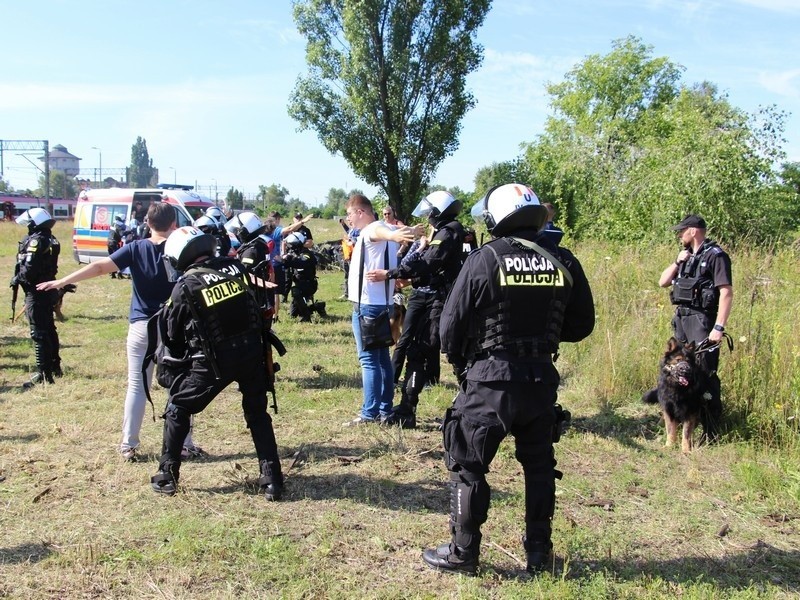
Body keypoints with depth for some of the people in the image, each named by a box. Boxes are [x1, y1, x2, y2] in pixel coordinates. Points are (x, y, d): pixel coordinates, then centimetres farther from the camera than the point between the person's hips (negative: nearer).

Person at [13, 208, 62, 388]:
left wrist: (16, 279, -6)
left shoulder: (35, 240, -16)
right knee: (49, 329, 19)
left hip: (36, 291, -9)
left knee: (38, 332, -8)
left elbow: (29, 268, -22)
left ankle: (43, 373, -8)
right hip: (48, 289, 9)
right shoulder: (51, 240, 10)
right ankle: (54, 366, 29)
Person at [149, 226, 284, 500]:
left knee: (177, 410, 16)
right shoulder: (235, 266, 0)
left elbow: (173, 334, 4)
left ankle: (167, 476, 22)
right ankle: (272, 480, 14)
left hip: (214, 361, -3)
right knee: (257, 413, 18)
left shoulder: (185, 286, -7)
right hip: (252, 352, 4)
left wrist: (173, 367, 20)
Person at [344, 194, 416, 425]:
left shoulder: (372, 229, -16)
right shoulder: (371, 231, 15)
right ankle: (385, 409, 20)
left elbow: (381, 231, -41)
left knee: (369, 360, -9)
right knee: (382, 358, 13)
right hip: (379, 304, 10)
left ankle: (370, 413, -7)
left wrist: (393, 235, -61)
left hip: (367, 305, -10)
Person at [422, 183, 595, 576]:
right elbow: (582, 325, 6)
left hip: (491, 379, -4)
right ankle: (539, 553, 27)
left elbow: (451, 325, -9)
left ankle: (463, 553, 17)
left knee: (468, 466, 9)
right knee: (539, 466, 18)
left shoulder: (484, 260, -12)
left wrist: (459, 362, 10)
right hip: (542, 378, 4)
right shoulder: (563, 262, -1)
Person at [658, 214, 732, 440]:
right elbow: (663, 282, 17)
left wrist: (719, 327, -22)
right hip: (681, 318, 9)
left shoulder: (715, 256, -9)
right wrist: (677, 262, 2)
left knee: (705, 375, -9)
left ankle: (711, 431, -4)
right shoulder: (687, 255, 16)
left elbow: (726, 293, -16)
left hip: (701, 320, -8)